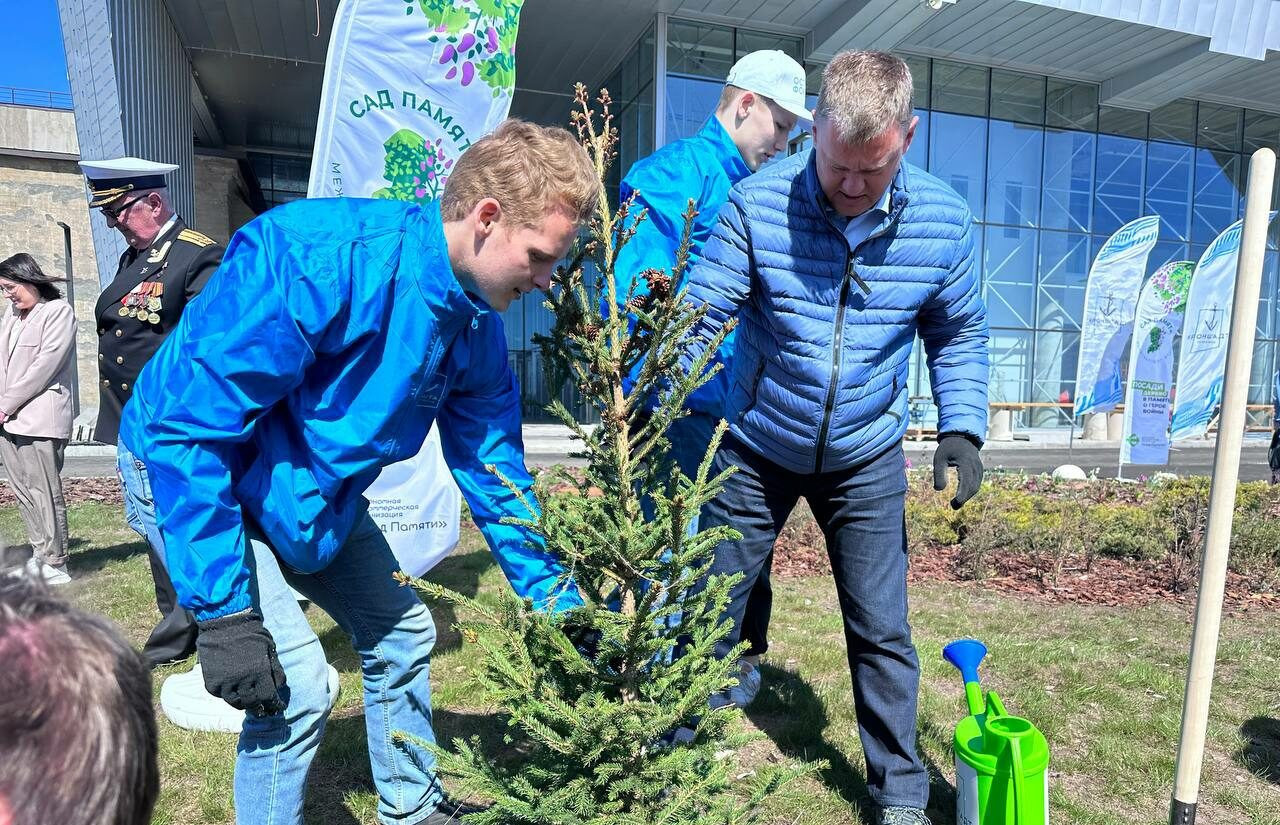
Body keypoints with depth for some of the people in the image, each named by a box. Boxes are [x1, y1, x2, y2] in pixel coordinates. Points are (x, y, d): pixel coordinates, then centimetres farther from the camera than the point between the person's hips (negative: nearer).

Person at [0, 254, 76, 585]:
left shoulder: (58, 311, -4)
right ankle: (40, 555, 17)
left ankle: (55, 565, -1)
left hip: (39, 418, -7)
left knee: (44, 491, -6)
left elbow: (45, 365, -11)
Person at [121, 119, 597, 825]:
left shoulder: (477, 329, -10)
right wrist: (223, 613, -30)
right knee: (297, 679, -16)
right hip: (191, 471, -7)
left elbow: (492, 469, -2)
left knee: (402, 634, 11)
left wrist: (560, 604, 0)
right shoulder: (316, 257, -34)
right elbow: (190, 428, -31)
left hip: (319, 490, 7)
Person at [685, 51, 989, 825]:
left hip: (867, 460, 1)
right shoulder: (758, 202, -17)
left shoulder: (944, 220, -9)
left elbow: (958, 333, 5)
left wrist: (962, 428, -7)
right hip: (757, 451, -1)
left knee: (882, 631, 9)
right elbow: (699, 317, -18)